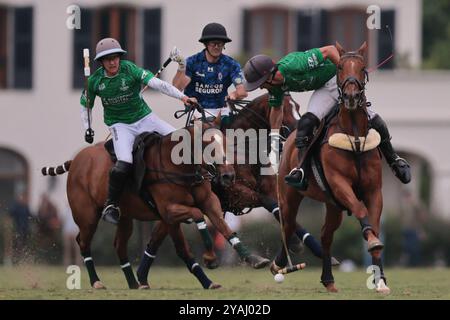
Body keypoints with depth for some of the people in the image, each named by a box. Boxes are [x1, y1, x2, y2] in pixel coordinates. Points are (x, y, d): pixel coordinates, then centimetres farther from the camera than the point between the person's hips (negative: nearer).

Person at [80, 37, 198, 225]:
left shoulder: (130, 70, -14)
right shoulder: (95, 81, -7)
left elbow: (157, 84, -25)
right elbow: (85, 106, 11)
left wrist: (182, 97, -35)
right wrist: (87, 129, -1)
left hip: (144, 118, 2)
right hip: (119, 125, -2)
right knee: (124, 163, -26)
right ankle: (110, 206, -12)